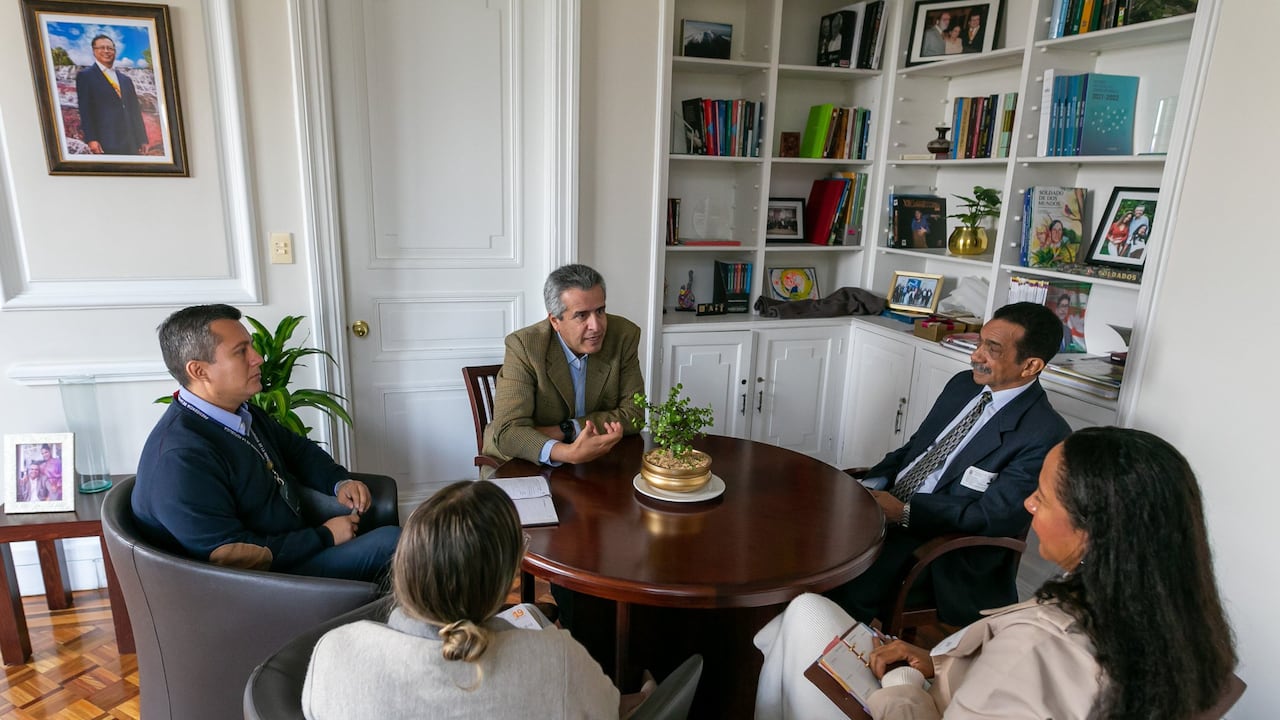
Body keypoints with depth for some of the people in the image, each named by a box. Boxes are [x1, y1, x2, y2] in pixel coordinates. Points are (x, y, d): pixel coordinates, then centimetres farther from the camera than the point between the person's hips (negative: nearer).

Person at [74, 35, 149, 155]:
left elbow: (136, 111, 18)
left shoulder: (126, 80, 23)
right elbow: (84, 110, -1)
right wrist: (91, 139, -12)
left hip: (131, 143, 5)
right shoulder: (85, 76, 8)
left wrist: (142, 140, 9)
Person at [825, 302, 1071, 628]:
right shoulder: (962, 385, 9)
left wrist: (904, 512, -20)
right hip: (887, 501, 7)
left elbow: (992, 516, -18)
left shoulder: (1045, 434, -14)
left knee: (852, 586, -30)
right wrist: (872, 484, -3)